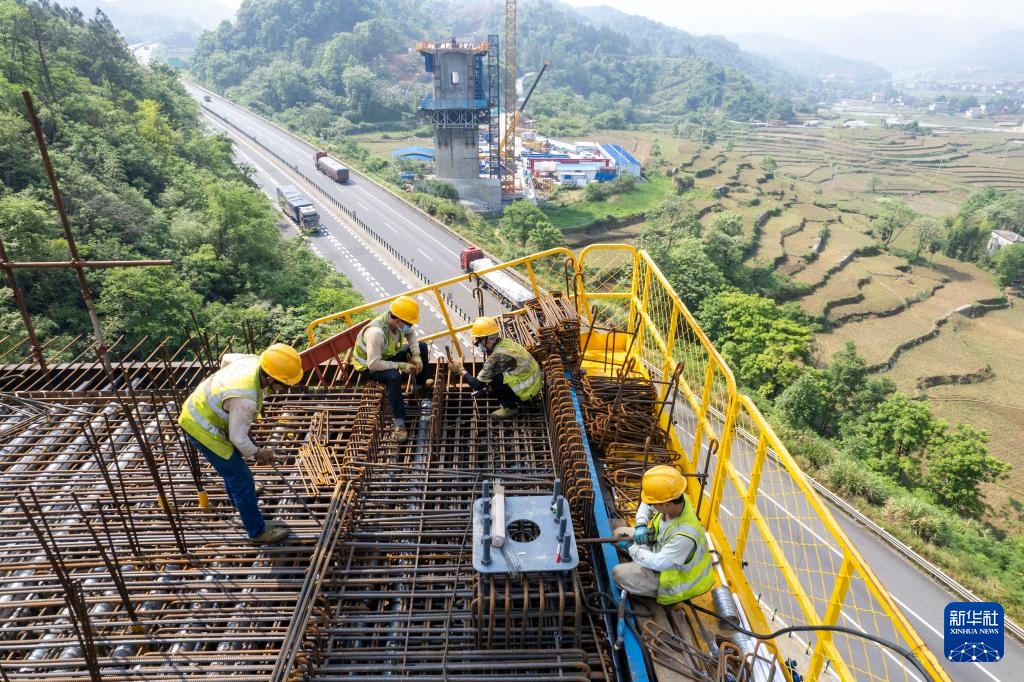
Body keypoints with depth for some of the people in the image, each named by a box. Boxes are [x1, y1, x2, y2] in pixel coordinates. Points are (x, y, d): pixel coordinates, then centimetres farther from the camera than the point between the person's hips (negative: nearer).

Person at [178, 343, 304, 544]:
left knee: (233, 461, 31)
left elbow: (227, 358, 6)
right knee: (241, 478, 0)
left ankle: (237, 499, 56)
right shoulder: (245, 399, -39)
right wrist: (258, 453, -8)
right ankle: (258, 530, 16)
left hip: (200, 409, 9)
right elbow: (238, 438, -26)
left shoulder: (254, 360, -17)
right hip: (202, 429, -9)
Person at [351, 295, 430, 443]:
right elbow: (374, 364, -38)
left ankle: (421, 387, 20)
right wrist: (401, 366, -31)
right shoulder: (376, 332, -39)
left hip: (388, 355, 8)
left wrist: (416, 356, -13)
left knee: (422, 346, 1)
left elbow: (411, 334, 3)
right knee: (394, 377, -38)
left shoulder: (397, 320, -18)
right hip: (369, 365, -8)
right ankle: (399, 423, -29)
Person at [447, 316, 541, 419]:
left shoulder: (498, 356, -26)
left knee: (493, 379, -19)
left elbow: (477, 385, -18)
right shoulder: (505, 342, -2)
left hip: (527, 391, -8)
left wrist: (460, 370, -7)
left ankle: (510, 407, 0)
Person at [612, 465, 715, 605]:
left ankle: (661, 591, 7)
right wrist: (640, 525, -15)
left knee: (618, 574, -14)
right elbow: (646, 504, 1)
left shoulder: (685, 535, -42)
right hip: (661, 548, 7)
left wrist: (631, 548, -19)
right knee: (620, 533, 4)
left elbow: (658, 563, -31)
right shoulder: (676, 499, -22)